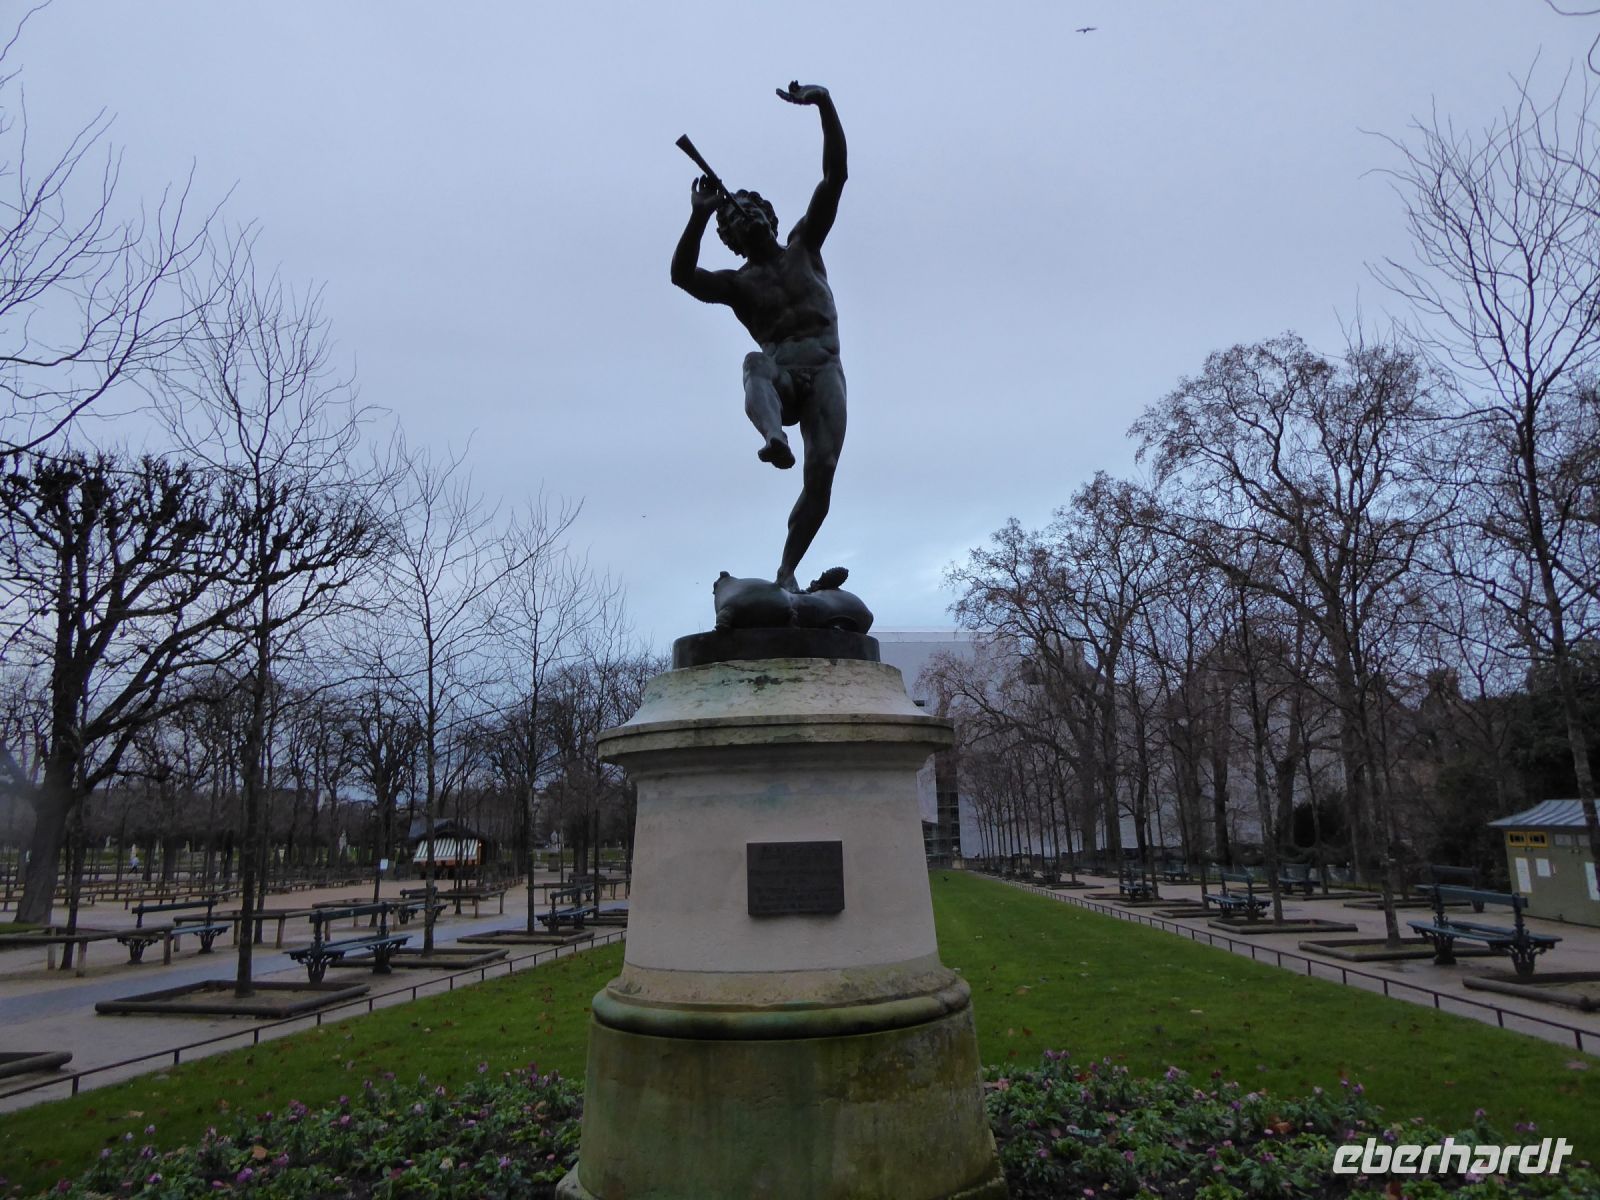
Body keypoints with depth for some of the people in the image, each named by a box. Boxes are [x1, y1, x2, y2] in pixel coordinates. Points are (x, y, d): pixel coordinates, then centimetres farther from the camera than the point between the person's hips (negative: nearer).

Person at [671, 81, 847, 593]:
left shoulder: (803, 246, 21)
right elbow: (682, 275, -4)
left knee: (820, 478, -14)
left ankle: (786, 571, -8)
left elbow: (835, 176, 12)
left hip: (824, 370, 1)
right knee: (756, 363, -37)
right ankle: (774, 438, -65)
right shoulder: (738, 283, 16)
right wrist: (699, 216, -12)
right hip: (782, 374, -1)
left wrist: (825, 105, 1)